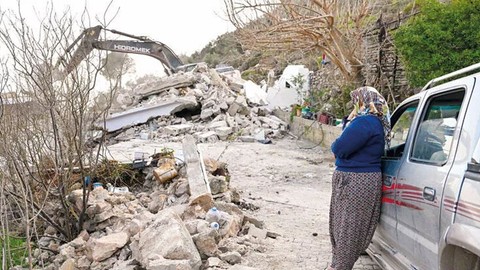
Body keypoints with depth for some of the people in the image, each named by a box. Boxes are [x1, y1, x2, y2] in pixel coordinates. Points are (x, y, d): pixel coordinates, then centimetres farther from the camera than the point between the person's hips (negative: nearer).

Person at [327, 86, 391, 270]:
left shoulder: (365, 122, -20)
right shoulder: (377, 122, 13)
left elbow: (339, 148, -22)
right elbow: (353, 142, 17)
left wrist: (338, 142, 1)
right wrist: (350, 121, 4)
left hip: (355, 181, -10)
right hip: (363, 179, 10)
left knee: (347, 228, 1)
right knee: (344, 226, 19)